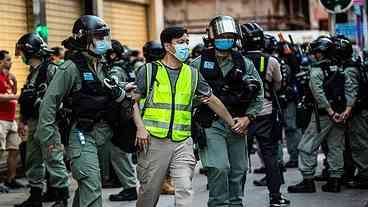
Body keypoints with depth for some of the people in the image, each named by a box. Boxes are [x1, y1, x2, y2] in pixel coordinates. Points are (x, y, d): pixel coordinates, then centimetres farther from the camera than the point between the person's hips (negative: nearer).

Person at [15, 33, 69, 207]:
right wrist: (23, 121, 22)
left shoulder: (51, 70, -12)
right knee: (33, 161, 13)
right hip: (33, 122, 10)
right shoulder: (33, 72, 17)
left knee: (53, 160, -7)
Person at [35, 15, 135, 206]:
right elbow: (50, 102, -15)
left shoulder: (100, 67, 12)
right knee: (91, 186, -12)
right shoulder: (71, 68, -14)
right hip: (81, 134, -8)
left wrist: (120, 92, 6)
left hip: (101, 132, 8)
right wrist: (48, 137, -18)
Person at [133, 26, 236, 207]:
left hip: (183, 142, 3)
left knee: (185, 189, -8)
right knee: (150, 190, 4)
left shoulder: (192, 74, 12)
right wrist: (140, 127, -10)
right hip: (153, 140, -2)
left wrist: (232, 123, 20)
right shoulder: (149, 70, 3)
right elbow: (134, 101, 3)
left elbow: (212, 100, 19)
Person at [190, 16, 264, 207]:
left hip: (237, 125, 3)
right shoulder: (198, 64, -1)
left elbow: (259, 94, 9)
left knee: (238, 170, 11)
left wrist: (248, 117, -2)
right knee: (219, 168, -16)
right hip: (211, 125, -3)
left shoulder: (245, 64, 6)